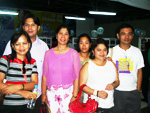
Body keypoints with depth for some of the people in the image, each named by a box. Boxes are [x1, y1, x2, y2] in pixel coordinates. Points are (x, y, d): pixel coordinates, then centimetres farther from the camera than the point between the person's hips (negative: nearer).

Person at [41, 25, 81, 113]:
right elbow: (45, 75, 7)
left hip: (68, 92, -2)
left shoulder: (74, 54, -2)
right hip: (51, 92, 2)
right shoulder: (48, 53, 4)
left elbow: (77, 76, -3)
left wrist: (74, 96, -8)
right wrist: (43, 94, 5)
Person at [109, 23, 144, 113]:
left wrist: (138, 90, 4)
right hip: (116, 91, -2)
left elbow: (139, 71, 8)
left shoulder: (137, 51, 5)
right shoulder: (112, 51, -1)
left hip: (133, 92, 2)